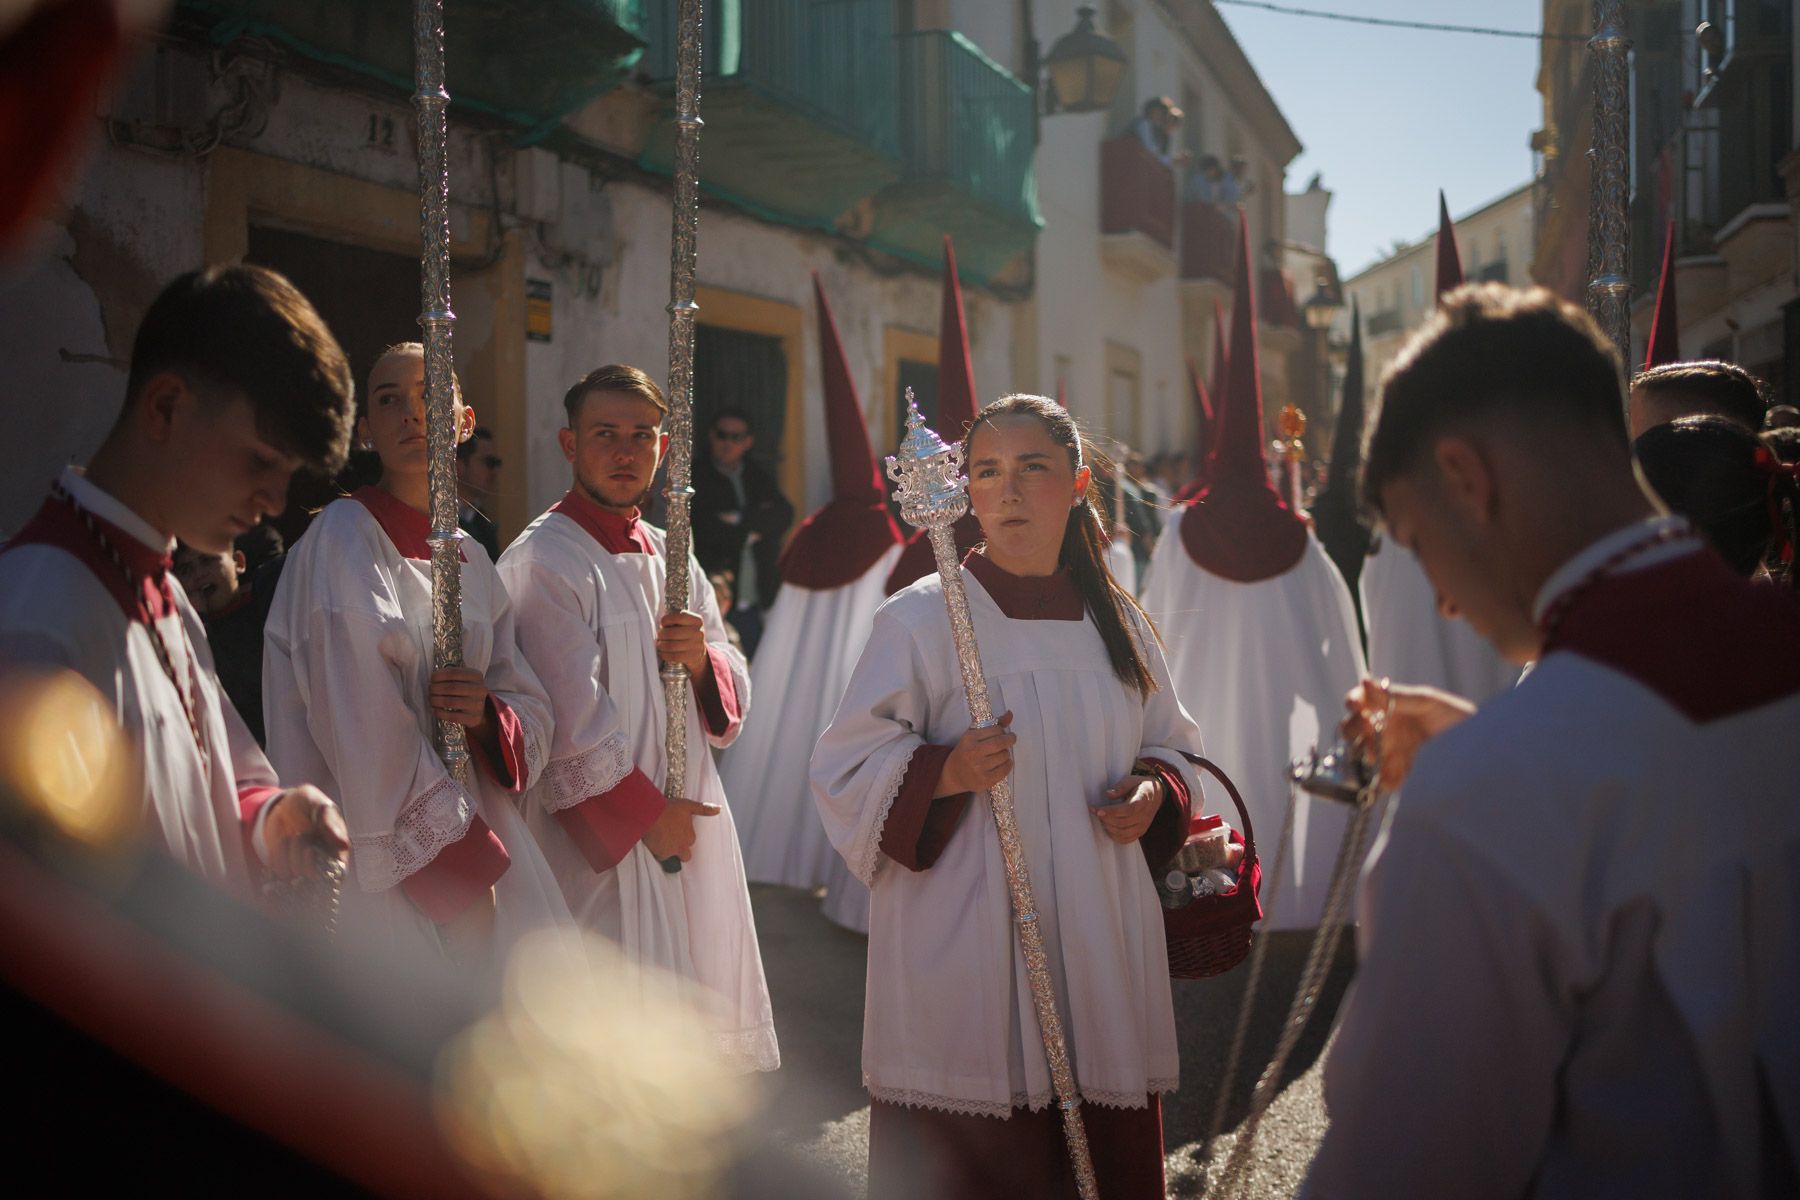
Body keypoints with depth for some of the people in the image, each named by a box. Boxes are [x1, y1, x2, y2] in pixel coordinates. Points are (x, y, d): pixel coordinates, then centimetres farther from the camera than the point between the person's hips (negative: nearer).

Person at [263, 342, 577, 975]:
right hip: (379, 863, -6)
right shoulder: (343, 538, -7)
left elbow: (532, 709, 13)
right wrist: (459, 855, -13)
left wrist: (486, 712, -10)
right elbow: (365, 736, -14)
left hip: (473, 822, 6)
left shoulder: (471, 560, 13)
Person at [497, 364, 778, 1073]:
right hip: (605, 847, -7)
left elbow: (733, 701, 15)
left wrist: (701, 659, -6)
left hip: (690, 829, 7)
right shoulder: (542, 563, -9)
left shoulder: (673, 561, 15)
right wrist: (645, 813, -10)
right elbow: (568, 725, -14)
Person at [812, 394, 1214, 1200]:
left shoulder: (1117, 622, 10)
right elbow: (846, 770, -5)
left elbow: (1172, 742, 20)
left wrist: (1156, 791, -2)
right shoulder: (920, 619, -4)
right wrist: (943, 772, -22)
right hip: (964, 961, -4)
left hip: (1100, 950, 4)